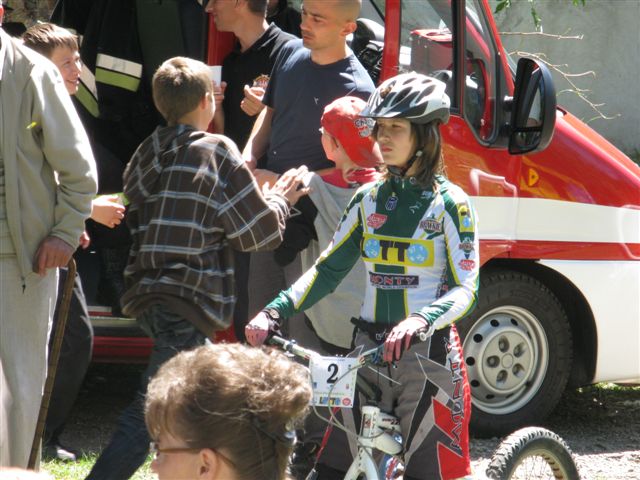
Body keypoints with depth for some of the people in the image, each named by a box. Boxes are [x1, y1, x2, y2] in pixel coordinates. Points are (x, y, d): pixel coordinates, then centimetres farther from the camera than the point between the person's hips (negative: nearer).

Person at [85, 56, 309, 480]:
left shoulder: (146, 154, 11)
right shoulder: (216, 152, -7)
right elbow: (260, 231, -7)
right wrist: (280, 199, 14)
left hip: (147, 295, 8)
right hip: (188, 301, -8)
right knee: (148, 415, -12)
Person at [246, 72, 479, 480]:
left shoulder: (449, 204, -6)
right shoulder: (369, 198, 10)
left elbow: (465, 290, -12)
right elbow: (328, 269, 10)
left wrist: (420, 321, -31)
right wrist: (274, 312, -5)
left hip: (426, 353, -5)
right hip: (368, 350, 5)